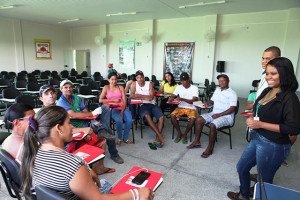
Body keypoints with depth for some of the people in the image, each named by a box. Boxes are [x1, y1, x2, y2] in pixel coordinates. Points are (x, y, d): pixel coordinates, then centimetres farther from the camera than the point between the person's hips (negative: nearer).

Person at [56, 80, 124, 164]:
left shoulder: (76, 98, 10)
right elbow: (73, 115, -27)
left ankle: (103, 131, -21)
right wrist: (92, 113, -24)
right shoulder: (60, 103, -12)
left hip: (86, 121, 7)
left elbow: (85, 111, 8)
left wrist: (93, 120, -12)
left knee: (105, 107, -7)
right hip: (79, 127, -7)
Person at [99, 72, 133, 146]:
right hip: (113, 109, -2)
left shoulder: (121, 87, 12)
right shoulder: (106, 88, 8)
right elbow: (100, 100, -3)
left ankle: (125, 138, -4)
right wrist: (113, 100, -10)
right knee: (119, 120, -32)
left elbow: (124, 100, 3)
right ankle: (119, 138, -6)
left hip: (123, 107, 2)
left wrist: (122, 112, -12)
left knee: (129, 120, -26)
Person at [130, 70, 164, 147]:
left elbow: (151, 97, -3)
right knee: (147, 116, -34)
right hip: (143, 105, -2)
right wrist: (146, 97, -12)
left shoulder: (149, 84, 7)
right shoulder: (135, 84, 6)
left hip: (152, 104, 2)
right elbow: (131, 96, -8)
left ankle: (157, 139, -17)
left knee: (161, 117, -22)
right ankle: (160, 135, -30)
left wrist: (139, 96, -12)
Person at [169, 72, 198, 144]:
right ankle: (179, 133, -4)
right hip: (181, 107, 3)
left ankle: (185, 134, -5)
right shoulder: (179, 87, 7)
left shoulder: (194, 88, -4)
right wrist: (171, 98, -21)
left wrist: (182, 99, -28)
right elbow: (173, 95, 5)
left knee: (192, 119, -34)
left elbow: (194, 100, -15)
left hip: (191, 108, -3)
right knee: (172, 115, -27)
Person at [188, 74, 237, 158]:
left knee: (212, 125, -33)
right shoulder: (217, 90, 13)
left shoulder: (232, 93, -11)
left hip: (226, 117, -8)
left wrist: (219, 115, -23)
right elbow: (212, 100, 25)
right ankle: (197, 142, 0)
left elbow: (233, 108, -18)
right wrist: (208, 103, 0)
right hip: (214, 114, 8)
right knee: (199, 119, -8)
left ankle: (209, 148, -17)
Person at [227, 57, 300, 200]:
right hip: (256, 139, 9)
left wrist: (260, 124, -23)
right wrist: (251, 119, -3)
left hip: (273, 146, -9)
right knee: (241, 168, 23)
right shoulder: (267, 91, 5)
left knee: (264, 181, 11)